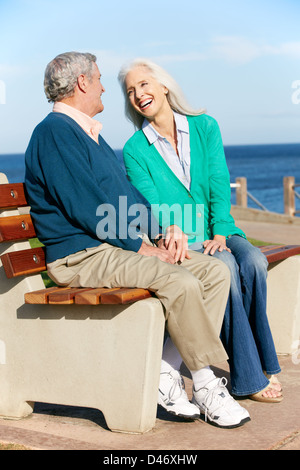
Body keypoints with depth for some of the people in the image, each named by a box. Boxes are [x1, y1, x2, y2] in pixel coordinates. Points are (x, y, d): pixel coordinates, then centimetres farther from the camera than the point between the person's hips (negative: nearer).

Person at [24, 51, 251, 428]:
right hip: (83, 257, -10)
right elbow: (84, 207, -19)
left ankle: (168, 373, -7)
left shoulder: (92, 134, 23)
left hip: (123, 245, 10)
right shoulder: (55, 132, -10)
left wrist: (157, 238, 6)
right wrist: (141, 245, -14)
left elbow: (127, 194, 22)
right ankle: (207, 387, -14)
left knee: (215, 271, -3)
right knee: (181, 283, -28)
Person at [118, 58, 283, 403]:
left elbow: (219, 186, -1)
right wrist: (175, 233, -29)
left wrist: (220, 233, -16)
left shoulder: (205, 127, 8)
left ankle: (264, 366, -15)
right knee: (224, 267, -31)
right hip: (178, 242, -2)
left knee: (253, 261, -29)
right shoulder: (135, 150, 2)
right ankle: (249, 377, -23)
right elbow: (150, 205, -8)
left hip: (217, 234, 3)